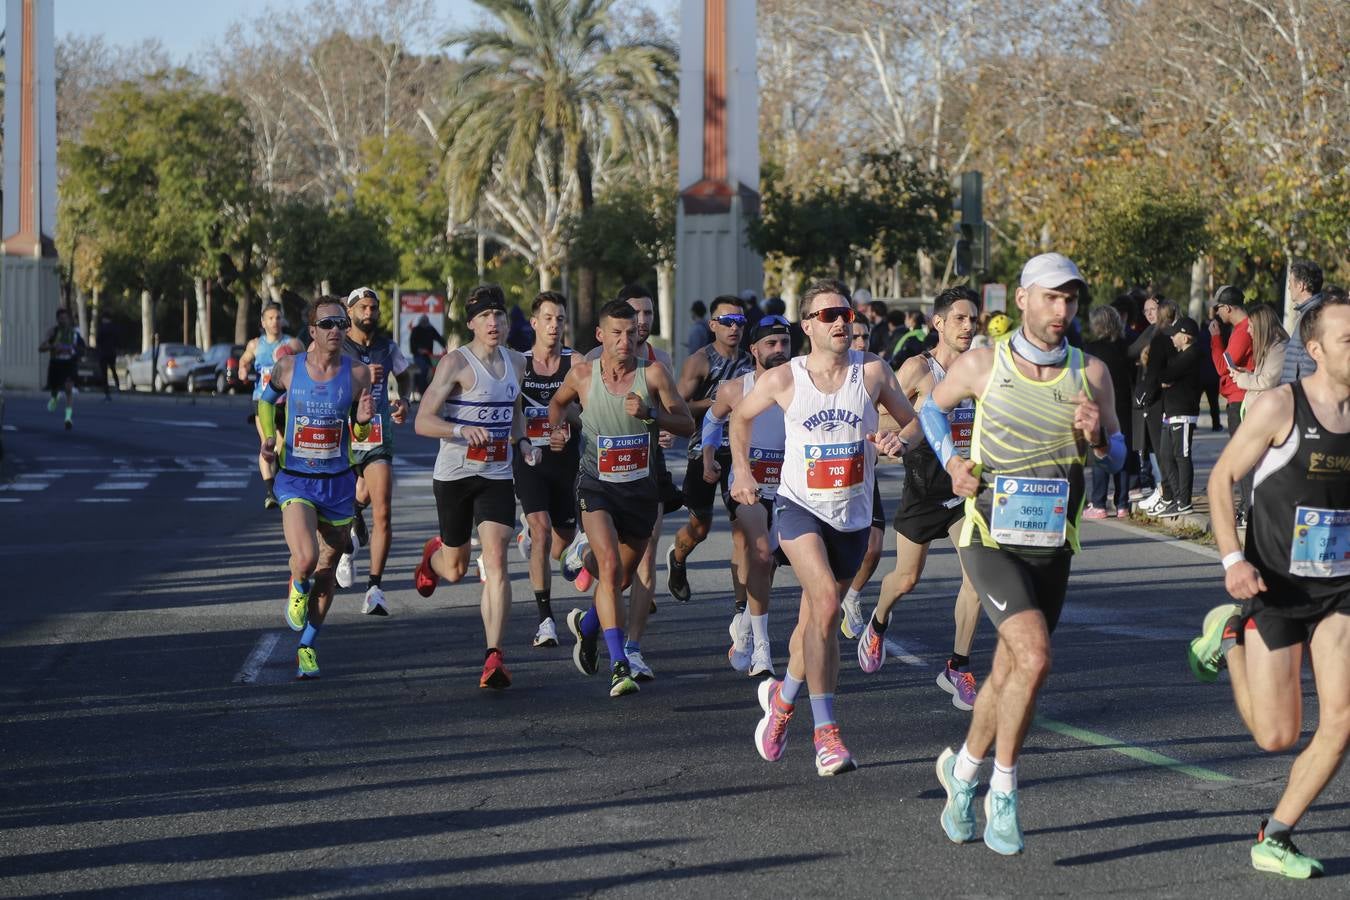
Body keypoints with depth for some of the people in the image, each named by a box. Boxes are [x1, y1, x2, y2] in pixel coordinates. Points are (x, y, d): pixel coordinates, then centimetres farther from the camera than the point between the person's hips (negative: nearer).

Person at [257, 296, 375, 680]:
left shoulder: (357, 374, -3)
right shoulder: (287, 367, -5)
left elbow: (358, 436, 7)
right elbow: (266, 399, 17)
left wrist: (363, 421, -16)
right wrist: (268, 437, 3)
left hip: (338, 483, 2)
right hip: (295, 481, -2)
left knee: (326, 573, 10)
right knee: (306, 558, -24)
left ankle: (307, 647, 29)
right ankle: (298, 589, 13)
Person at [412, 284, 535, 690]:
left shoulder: (516, 362, 9)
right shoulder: (455, 363, -10)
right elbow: (422, 421, -15)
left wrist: (522, 441, 8)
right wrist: (462, 430, -32)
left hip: (497, 477, 3)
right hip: (454, 474, -3)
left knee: (495, 559, -15)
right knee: (455, 569, 11)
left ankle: (494, 656, -17)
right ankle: (433, 553, 51)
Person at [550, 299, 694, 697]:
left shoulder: (653, 373, -8)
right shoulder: (582, 374, -5)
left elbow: (687, 424, -8)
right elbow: (558, 402, 17)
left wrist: (649, 412, -24)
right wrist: (555, 430, -3)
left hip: (641, 486, 2)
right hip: (597, 485, -2)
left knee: (623, 578, 16)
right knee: (610, 566, -23)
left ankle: (587, 625, 48)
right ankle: (618, 665, -25)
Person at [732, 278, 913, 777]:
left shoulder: (872, 371, -4)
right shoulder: (783, 380, -5)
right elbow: (740, 416, 13)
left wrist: (897, 440, -16)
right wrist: (741, 470, 4)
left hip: (852, 514, 3)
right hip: (800, 506, -3)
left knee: (816, 621, 15)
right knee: (825, 603, -24)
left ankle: (783, 697, 45)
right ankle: (825, 731, -21)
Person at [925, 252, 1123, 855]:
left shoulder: (1091, 373, 1)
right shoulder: (982, 365, -5)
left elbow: (1117, 460, 8)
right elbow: (932, 407, 14)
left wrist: (1097, 437, -14)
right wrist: (952, 460, -3)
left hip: (1052, 549, 4)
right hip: (991, 540, -4)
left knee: (1008, 675, 14)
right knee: (1033, 658, -22)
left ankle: (964, 769, 40)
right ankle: (1002, 794, -7)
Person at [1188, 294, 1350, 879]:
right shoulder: (1281, 406, -12)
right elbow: (1222, 478, -7)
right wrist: (1233, 560, -17)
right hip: (1274, 589, -4)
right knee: (1276, 736, 1)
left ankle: (1274, 840, 7)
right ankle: (1229, 635, 27)